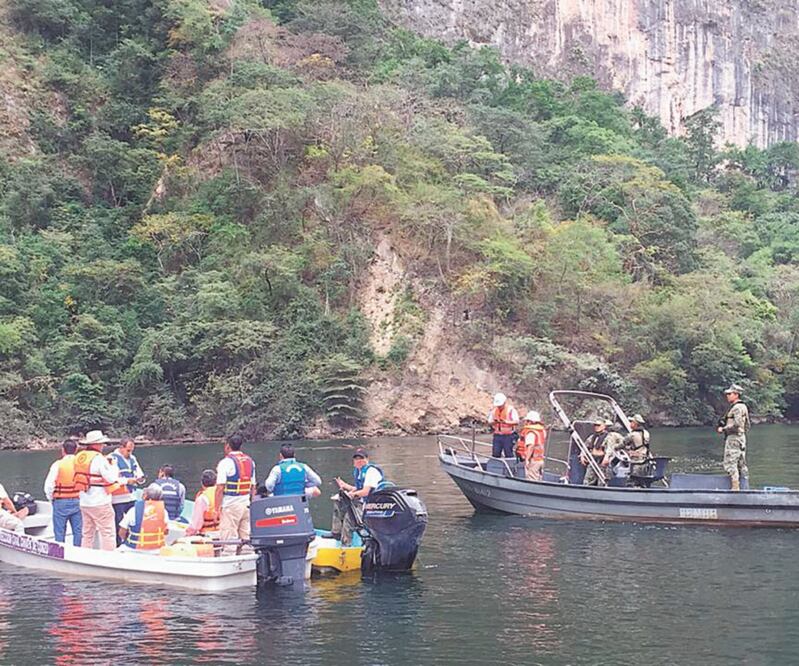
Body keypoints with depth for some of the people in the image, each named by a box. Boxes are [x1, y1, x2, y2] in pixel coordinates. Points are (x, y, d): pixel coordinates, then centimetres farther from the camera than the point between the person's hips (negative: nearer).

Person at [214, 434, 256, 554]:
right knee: (247, 539, 9)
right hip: (247, 504, 6)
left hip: (230, 505, -6)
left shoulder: (225, 462, -9)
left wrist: (217, 508, -10)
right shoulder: (250, 461, 12)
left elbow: (220, 488, -13)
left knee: (229, 540, -4)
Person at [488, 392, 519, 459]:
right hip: (497, 435, 4)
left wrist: (506, 422, -24)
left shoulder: (511, 409, -4)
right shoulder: (493, 410, 9)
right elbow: (489, 422, 13)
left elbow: (516, 422, -11)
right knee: (495, 453, 1)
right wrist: (494, 422, -10)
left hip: (508, 435, -4)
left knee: (508, 454, -4)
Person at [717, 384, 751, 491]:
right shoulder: (743, 407, 17)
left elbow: (737, 425, -24)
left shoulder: (737, 408, -15)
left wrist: (723, 429, -14)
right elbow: (747, 426, 21)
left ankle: (735, 488, -13)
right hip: (741, 438, 10)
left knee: (730, 463, -10)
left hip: (733, 438, -10)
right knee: (741, 464, 11)